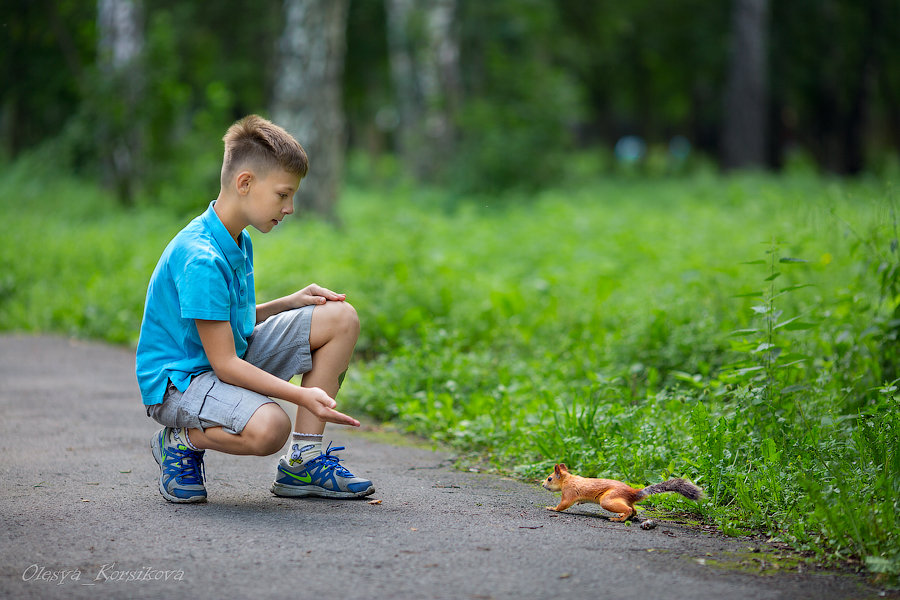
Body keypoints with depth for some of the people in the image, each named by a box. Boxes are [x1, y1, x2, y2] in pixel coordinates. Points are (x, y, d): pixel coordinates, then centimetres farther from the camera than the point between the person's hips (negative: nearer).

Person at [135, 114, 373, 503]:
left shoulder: (239, 243, 6)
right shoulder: (200, 260, -25)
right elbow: (224, 363, -26)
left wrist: (290, 302, 5)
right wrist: (303, 395, -29)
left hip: (233, 355, 10)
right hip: (179, 380, -10)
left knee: (341, 318, 0)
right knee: (268, 426, -39)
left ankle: (302, 464, 0)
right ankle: (182, 441, -4)